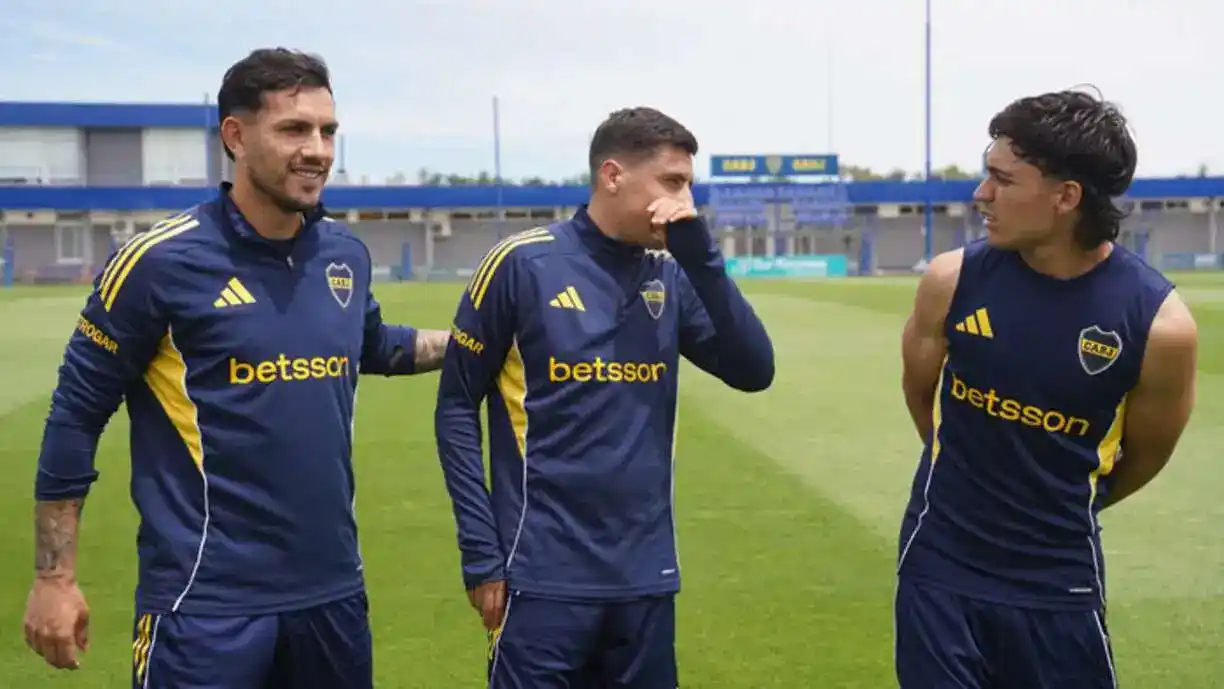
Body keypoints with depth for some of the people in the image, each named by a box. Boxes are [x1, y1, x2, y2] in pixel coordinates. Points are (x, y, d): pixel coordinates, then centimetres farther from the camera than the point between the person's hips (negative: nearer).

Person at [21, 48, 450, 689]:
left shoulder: (345, 253, 4)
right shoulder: (162, 259, -12)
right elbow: (76, 412, -6)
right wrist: (54, 578, -5)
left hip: (332, 589, 6)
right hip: (208, 604, -5)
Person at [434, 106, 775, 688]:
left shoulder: (670, 275, 6)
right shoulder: (523, 263, -7)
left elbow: (754, 371, -1)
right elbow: (457, 407, -3)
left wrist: (700, 256, -9)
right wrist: (481, 554, -8)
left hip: (646, 577, 5)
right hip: (547, 579, -4)